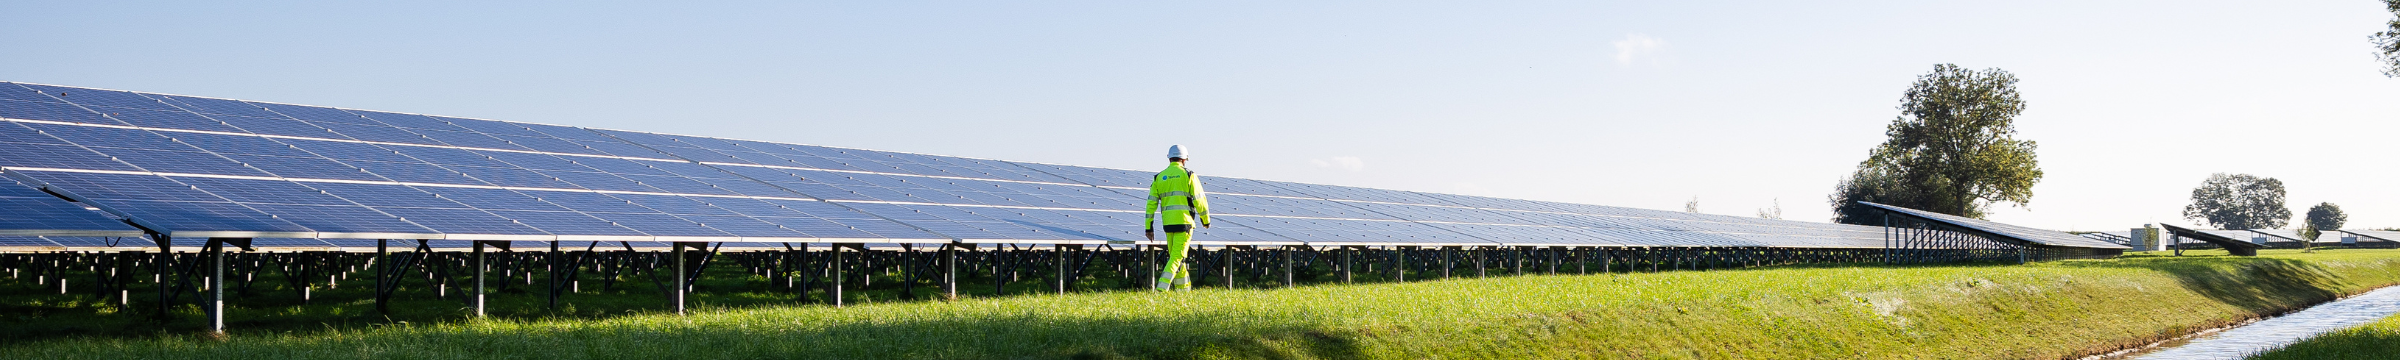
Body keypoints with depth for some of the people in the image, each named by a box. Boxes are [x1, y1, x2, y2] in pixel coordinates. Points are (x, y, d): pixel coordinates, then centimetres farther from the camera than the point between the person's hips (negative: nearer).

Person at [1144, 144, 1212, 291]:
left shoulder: (1159, 177, 10)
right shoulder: (1188, 175, 0)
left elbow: (1151, 203, 6)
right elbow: (1199, 200, -2)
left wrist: (1148, 227, 8)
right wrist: (1205, 219, 12)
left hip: (1167, 222, 4)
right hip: (1184, 221, -4)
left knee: (1175, 256, 16)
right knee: (1177, 257, -5)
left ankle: (1184, 290, 22)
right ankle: (1162, 288, -19)